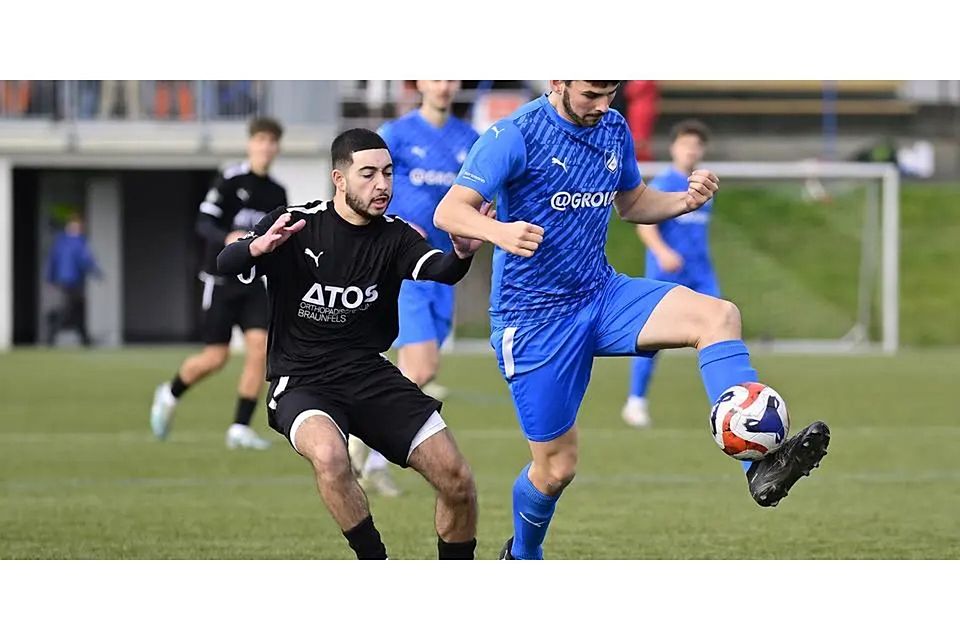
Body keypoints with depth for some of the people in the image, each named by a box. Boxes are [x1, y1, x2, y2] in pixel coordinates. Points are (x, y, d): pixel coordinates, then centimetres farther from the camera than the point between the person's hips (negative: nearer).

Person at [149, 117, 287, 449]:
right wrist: (227, 238, -33)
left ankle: (240, 428, -9)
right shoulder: (231, 180, -8)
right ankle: (170, 394, 27)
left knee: (260, 348, -13)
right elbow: (204, 223, -15)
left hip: (255, 282, 5)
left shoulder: (277, 193, 10)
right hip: (222, 280, -5)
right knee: (215, 358, -3)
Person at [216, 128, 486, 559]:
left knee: (457, 481, -8)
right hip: (301, 382, -3)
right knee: (330, 455, -36)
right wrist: (258, 247, -42)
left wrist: (461, 254, -44)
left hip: (370, 375, 3)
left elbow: (437, 271, -20)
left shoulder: (395, 237, 0)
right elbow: (225, 265, -19)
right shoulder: (297, 225, -7)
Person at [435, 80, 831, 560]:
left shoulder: (614, 130, 4)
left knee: (718, 316, -22)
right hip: (532, 321, -5)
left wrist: (685, 201, -1)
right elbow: (449, 212, -20)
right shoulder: (516, 136, -14)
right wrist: (500, 231, -41)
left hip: (600, 294, 5)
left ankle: (761, 468, -34)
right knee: (556, 467, 1)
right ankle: (522, 557, 35)